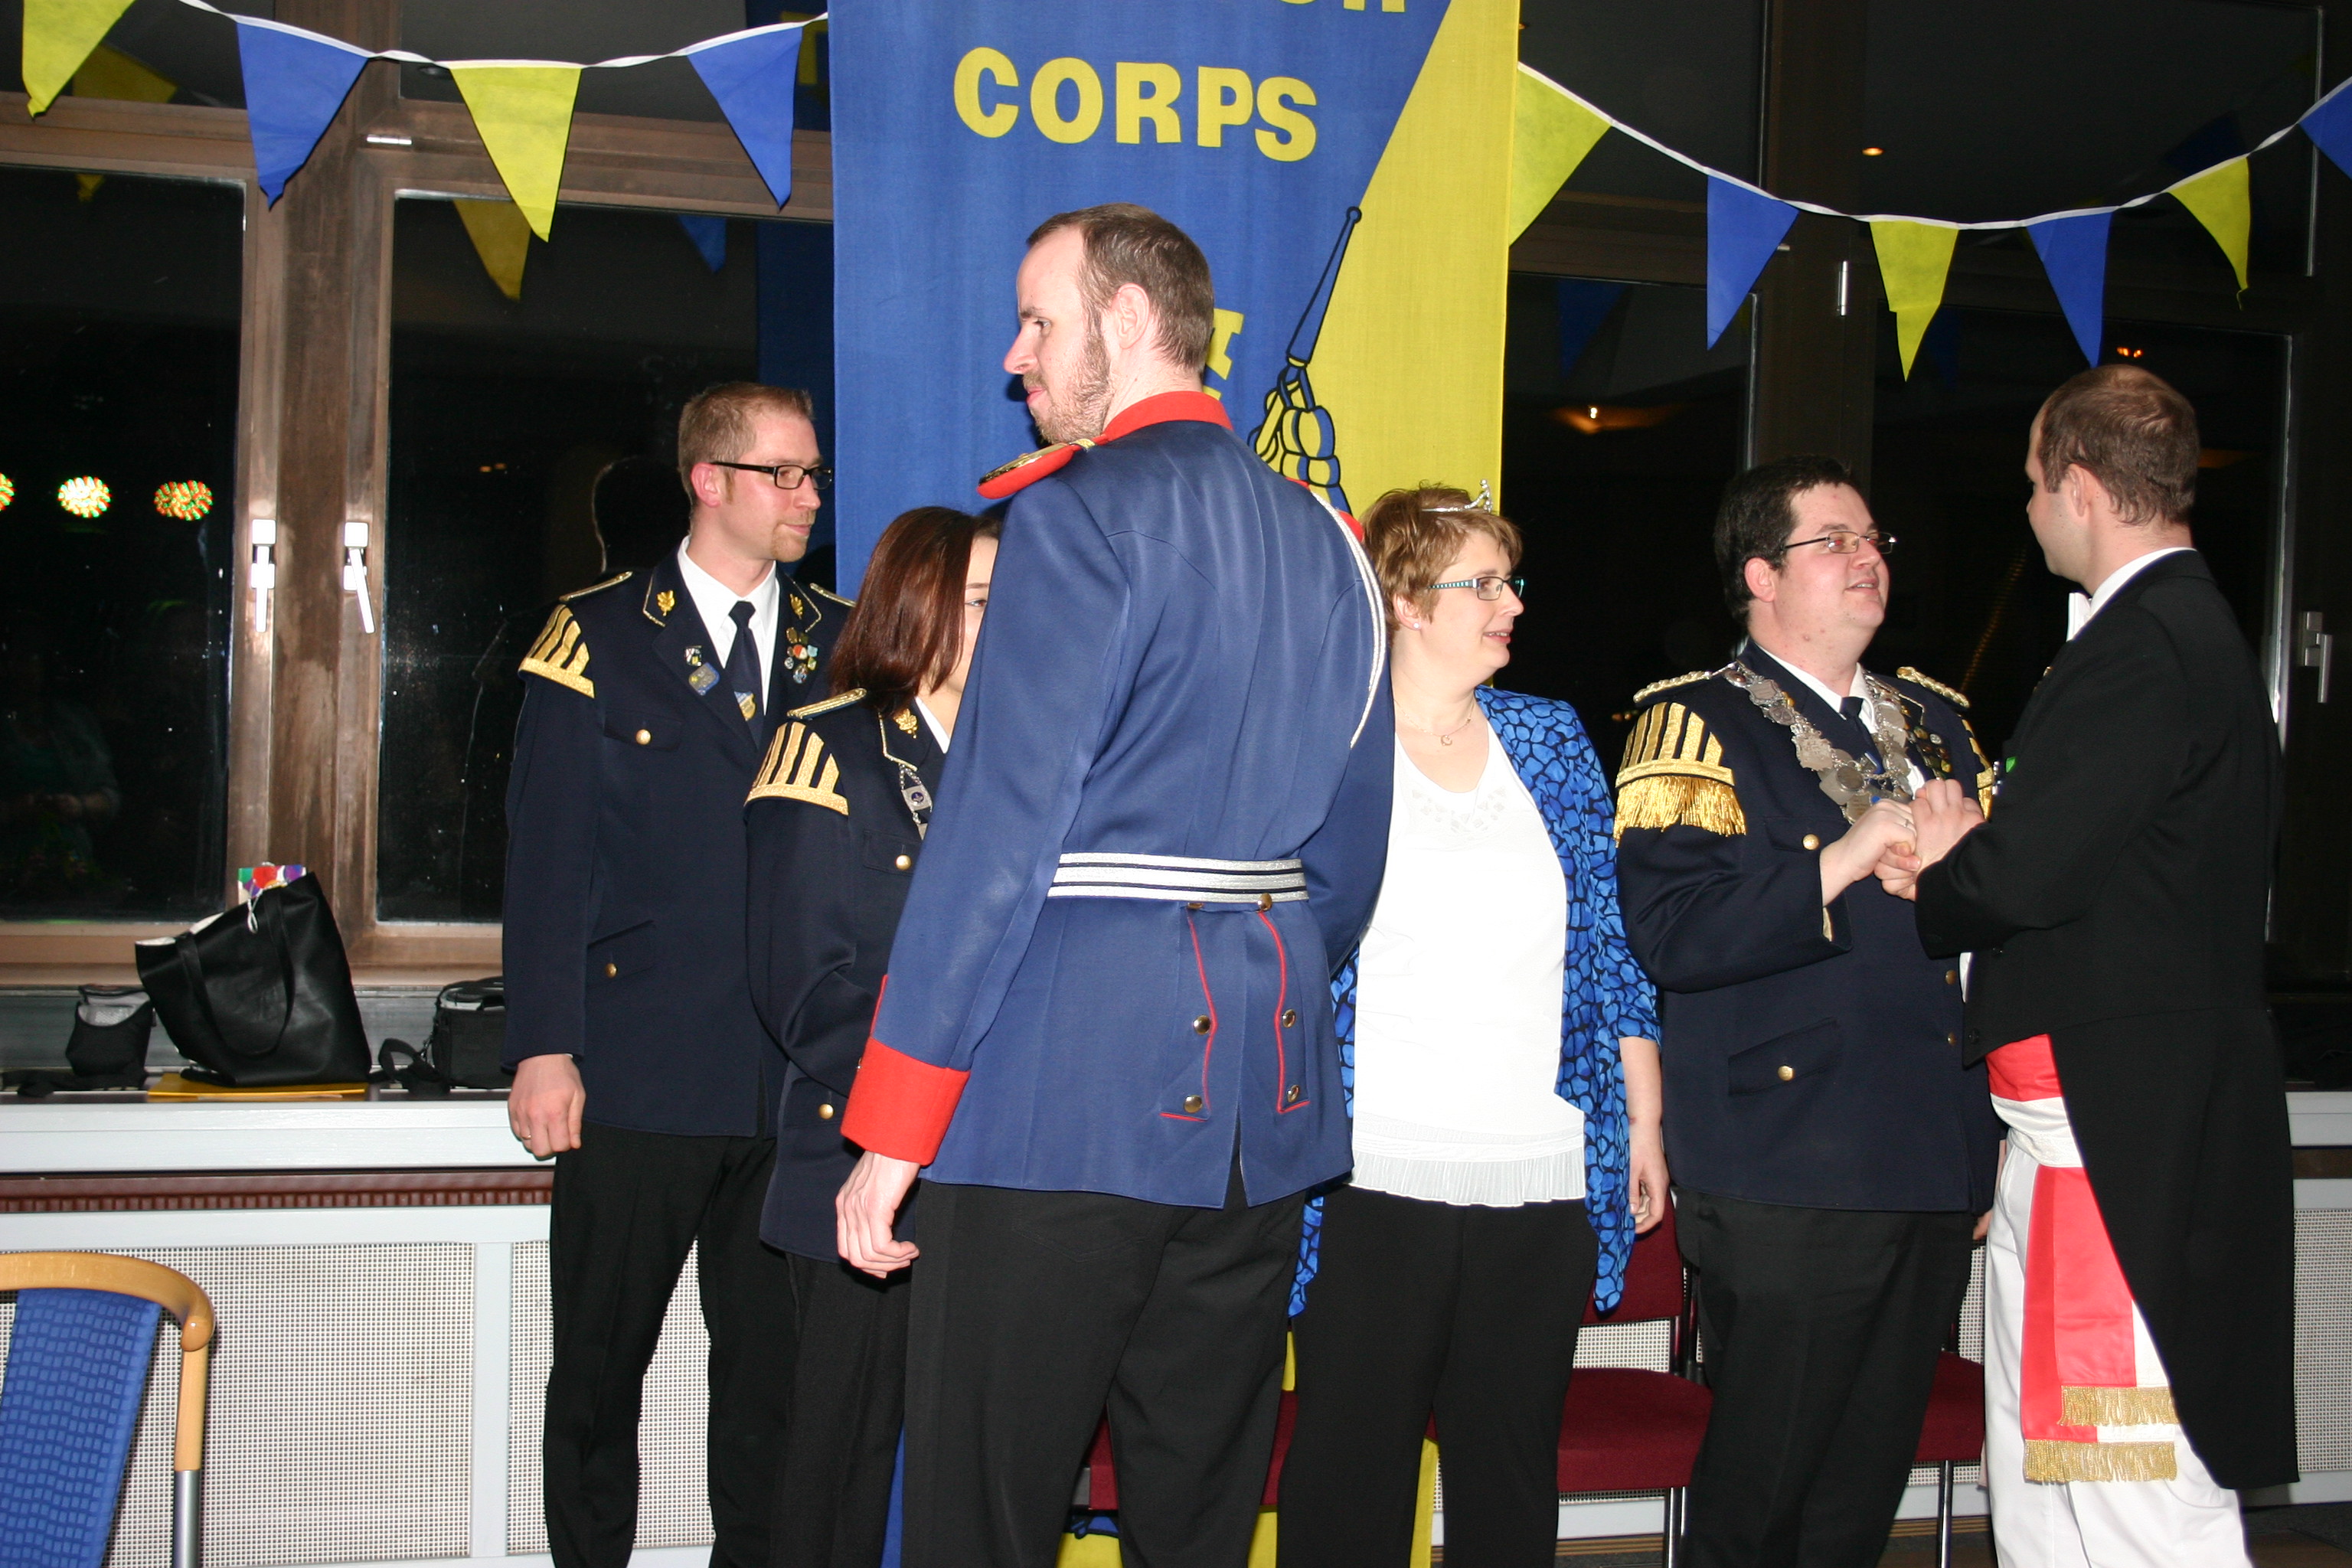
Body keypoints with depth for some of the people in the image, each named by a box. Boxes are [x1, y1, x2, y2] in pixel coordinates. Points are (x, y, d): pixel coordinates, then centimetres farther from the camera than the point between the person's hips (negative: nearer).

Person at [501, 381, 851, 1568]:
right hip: (638, 1078, -2)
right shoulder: (598, 637, 2)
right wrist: (543, 1048, -8)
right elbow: (547, 856, -2)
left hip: (800, 1074, 3)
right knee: (600, 1367, 7)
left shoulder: (842, 646, 11)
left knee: (775, 1369, 8)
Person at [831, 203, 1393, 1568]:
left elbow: (1000, 828, -14)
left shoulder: (1080, 513, -8)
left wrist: (891, 1132, -11)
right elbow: (1348, 854, 17)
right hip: (1266, 1098, 8)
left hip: (1067, 1094, -8)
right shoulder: (1324, 538, 15)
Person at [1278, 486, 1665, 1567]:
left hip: (1544, 1178, 3)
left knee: (1514, 1467, 11)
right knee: (1351, 1471, 3)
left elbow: (1610, 942, 14)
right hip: (1375, 1179, -3)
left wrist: (1643, 1123, 12)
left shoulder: (1552, 738, 11)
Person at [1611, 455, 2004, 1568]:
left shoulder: (1933, 723, 19)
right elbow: (1673, 934, -16)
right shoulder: (1696, 725, -2)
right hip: (1786, 1184, -6)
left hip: (1935, 1172, 6)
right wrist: (1843, 862, -20)